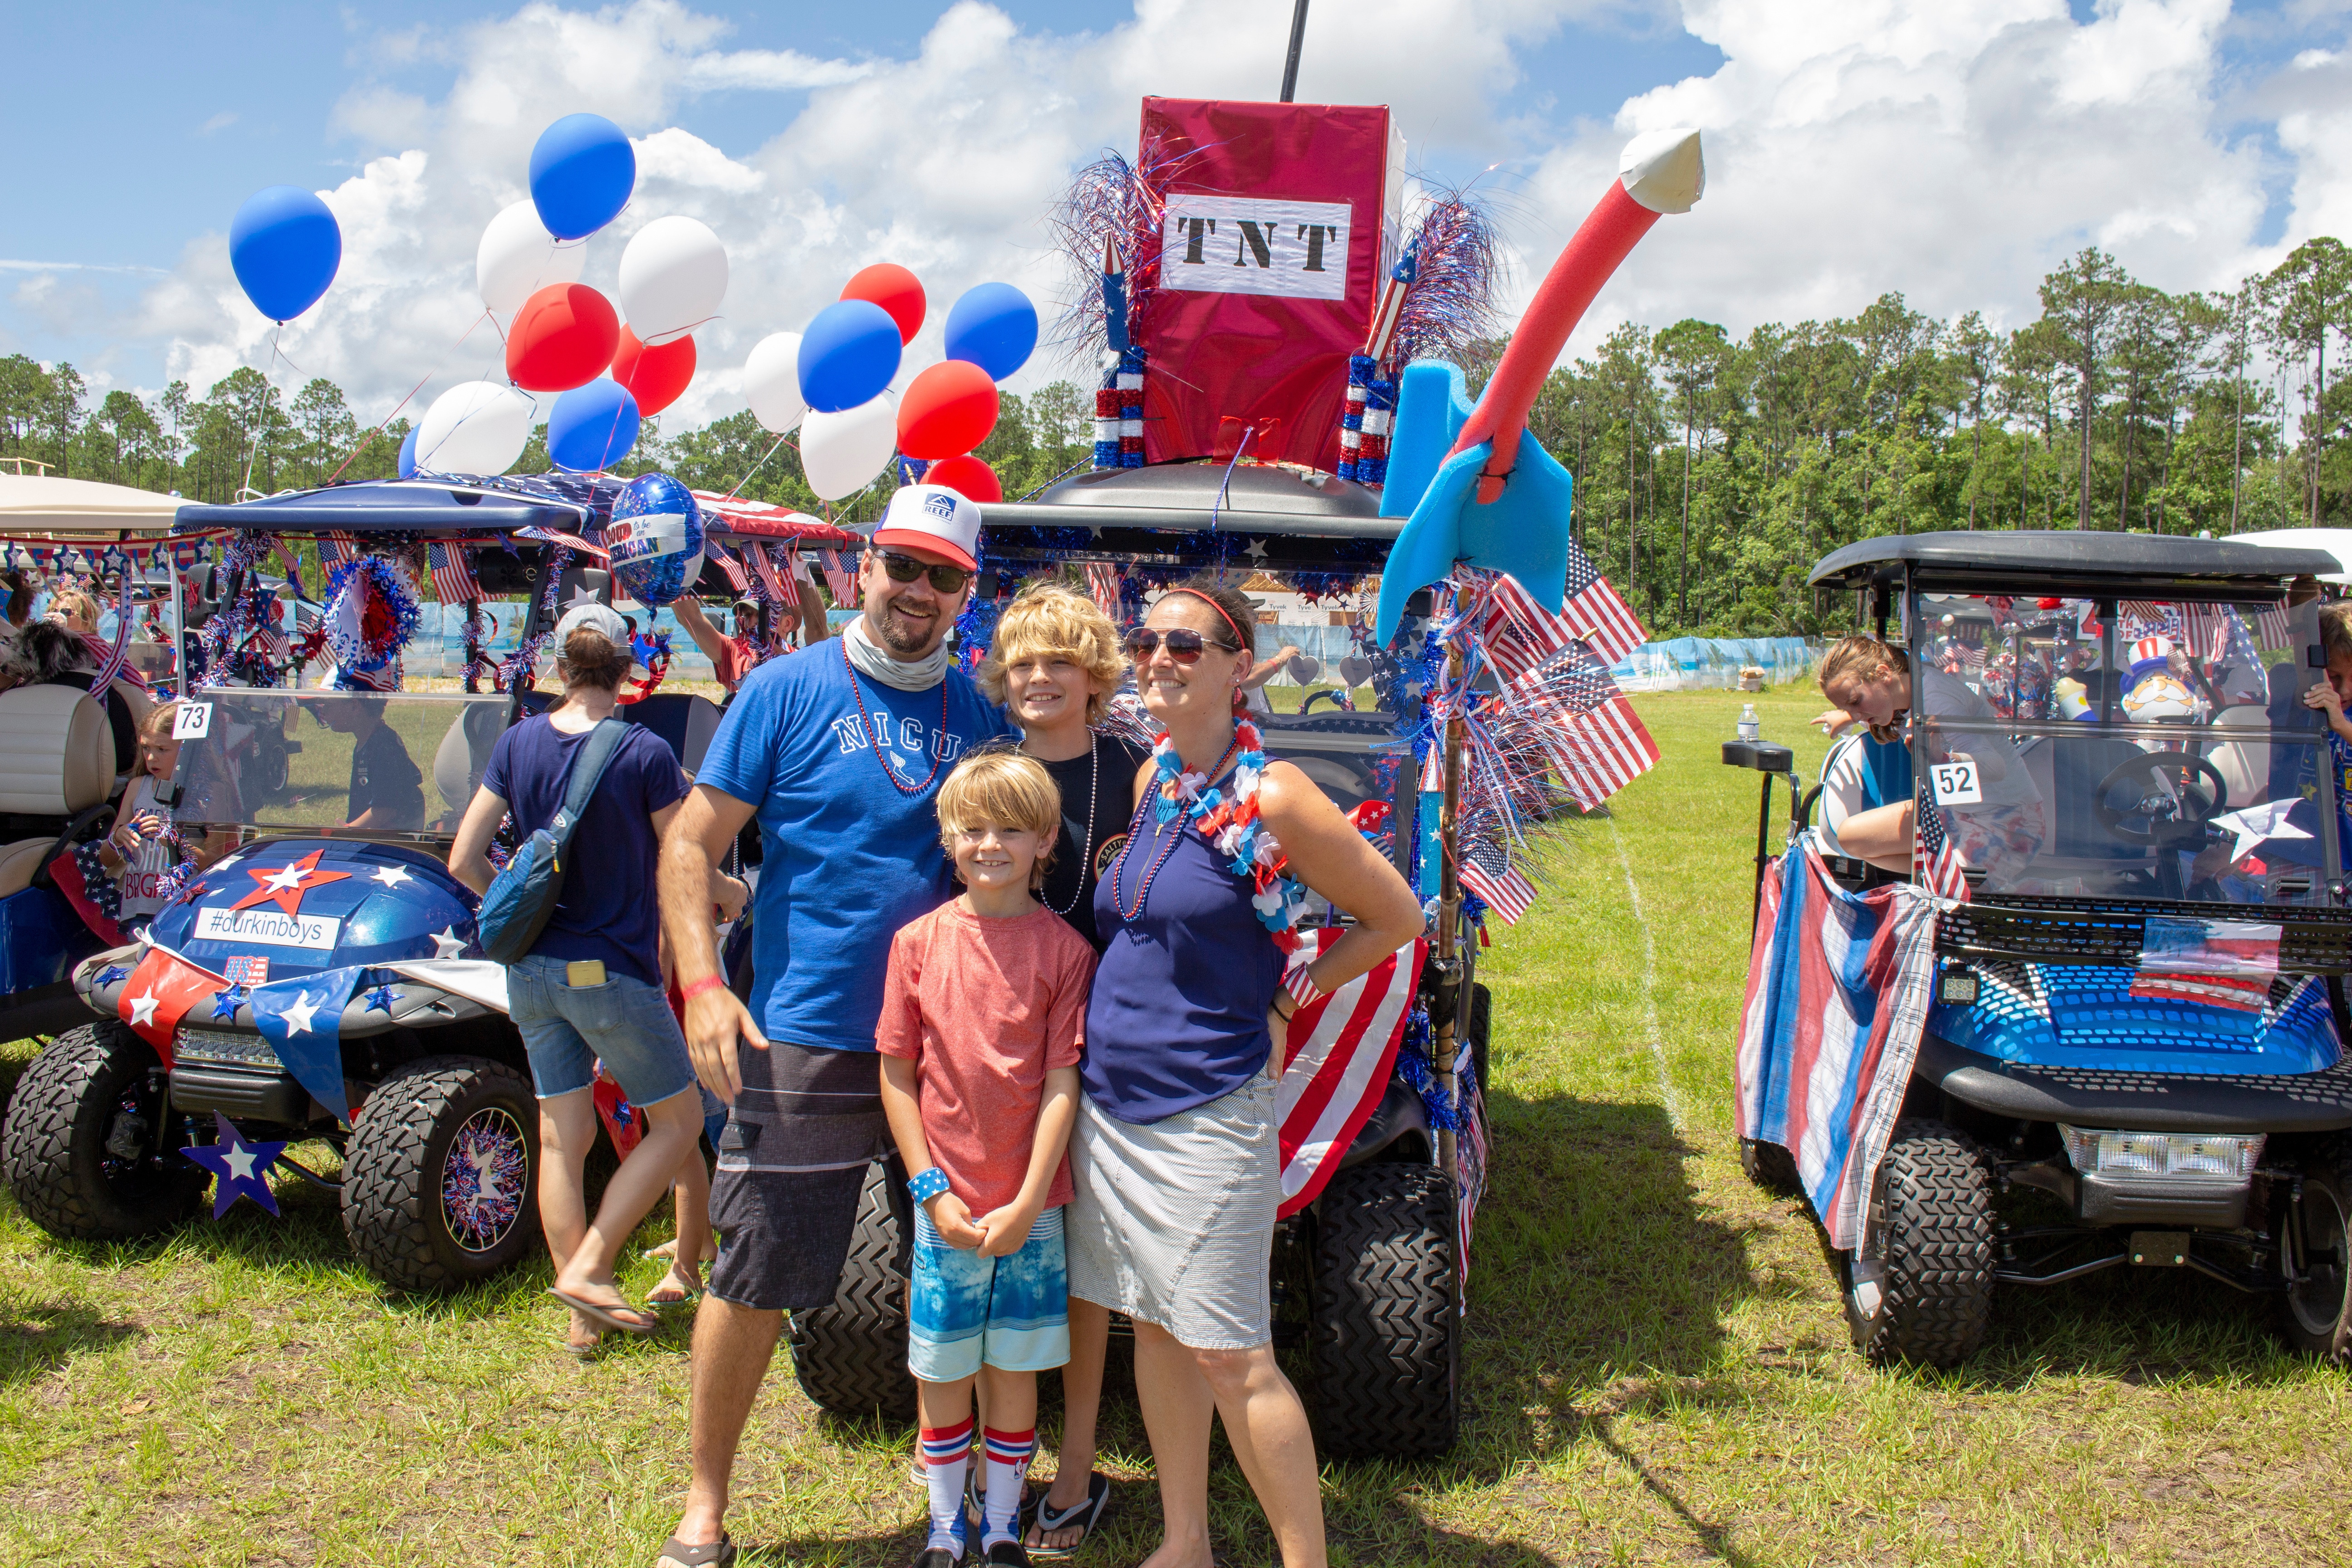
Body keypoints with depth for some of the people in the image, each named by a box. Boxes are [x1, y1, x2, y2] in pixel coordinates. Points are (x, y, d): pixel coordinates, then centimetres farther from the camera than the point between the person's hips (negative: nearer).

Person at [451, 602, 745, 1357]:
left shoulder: (519, 742, 0)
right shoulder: (645, 754, -14)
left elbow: (465, 862, 1)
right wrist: (731, 892, 13)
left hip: (533, 970, 6)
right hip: (612, 970, -6)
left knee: (561, 1137, 12)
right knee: (678, 1121, 11)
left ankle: (584, 1318, 19)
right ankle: (588, 1268, 3)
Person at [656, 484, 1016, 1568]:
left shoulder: (981, 712, 7)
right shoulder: (788, 690, -2)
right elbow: (692, 841, -3)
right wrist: (702, 984, -16)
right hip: (805, 1039, -3)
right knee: (752, 1281, 3)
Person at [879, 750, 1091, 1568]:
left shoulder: (1064, 948, -7)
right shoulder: (919, 941, -3)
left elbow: (1062, 1085, -7)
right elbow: (896, 1076, 0)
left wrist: (1027, 1203, -11)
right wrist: (931, 1189, -6)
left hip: (1031, 1207, -1)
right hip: (945, 1204, 1)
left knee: (1014, 1369, 12)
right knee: (939, 1373, 11)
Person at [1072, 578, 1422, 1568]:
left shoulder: (1271, 796, -15)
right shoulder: (1154, 777, 5)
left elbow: (1398, 917, -6)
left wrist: (1283, 1001, -6)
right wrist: (1106, 1005, 10)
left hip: (1207, 1112, -7)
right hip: (1110, 1101, 7)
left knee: (1230, 1356, -1)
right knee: (1154, 1330, 15)